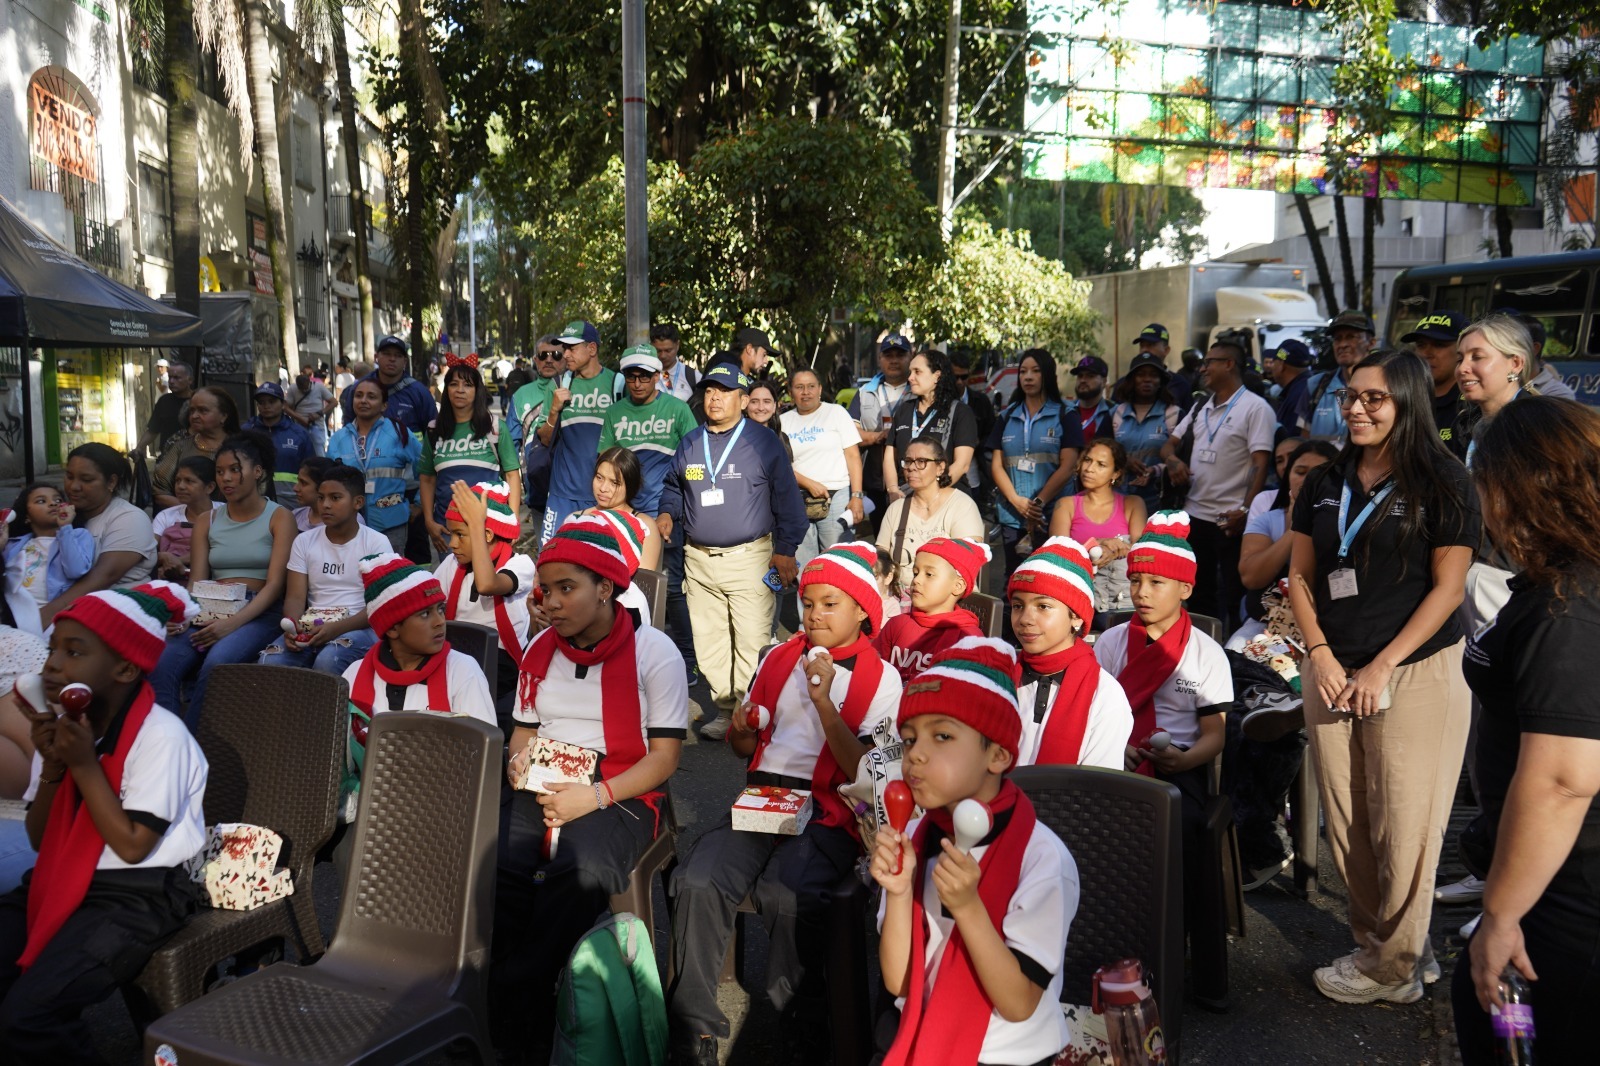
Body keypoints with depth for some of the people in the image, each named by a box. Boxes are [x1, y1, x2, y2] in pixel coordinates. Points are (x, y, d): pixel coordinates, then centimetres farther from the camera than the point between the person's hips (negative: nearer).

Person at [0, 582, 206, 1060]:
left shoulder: (159, 735, -19)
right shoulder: (69, 725, 5)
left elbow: (132, 846, -18)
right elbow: (39, 839, 8)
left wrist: (84, 764, -19)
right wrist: (52, 766, -9)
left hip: (138, 896, -7)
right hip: (63, 882, 7)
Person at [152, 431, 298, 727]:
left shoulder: (279, 518, 5)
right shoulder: (207, 522, 19)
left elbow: (274, 584, -5)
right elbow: (196, 583, 10)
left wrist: (233, 623, -20)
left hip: (258, 614, -4)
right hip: (208, 614, 4)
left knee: (216, 663, -35)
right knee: (160, 665, -27)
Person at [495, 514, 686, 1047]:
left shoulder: (654, 653, -5)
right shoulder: (540, 650, 13)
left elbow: (664, 755, -7)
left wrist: (597, 796, -19)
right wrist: (518, 760, -1)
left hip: (621, 795, -4)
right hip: (544, 789, 5)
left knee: (583, 870, -35)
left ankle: (514, 1004, -17)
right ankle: (494, 985, -9)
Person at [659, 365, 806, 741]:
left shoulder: (764, 443, 0)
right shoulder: (689, 444, 13)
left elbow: (787, 501, -1)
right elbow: (673, 488, 26)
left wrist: (785, 550, -5)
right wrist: (667, 513, 5)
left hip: (749, 556, -4)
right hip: (698, 559, 5)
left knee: (752, 640, -7)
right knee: (709, 641, 8)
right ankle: (724, 709, 19)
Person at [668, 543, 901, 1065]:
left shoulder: (881, 679, 1)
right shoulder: (779, 658, 16)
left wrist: (822, 700, -15)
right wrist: (741, 732, 1)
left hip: (827, 812, -4)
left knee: (785, 893, -32)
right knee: (697, 881, -23)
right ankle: (694, 1023, -6)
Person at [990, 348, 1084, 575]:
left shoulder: (1065, 416, 4)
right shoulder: (1006, 417, 14)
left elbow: (1068, 466, -5)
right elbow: (996, 465, 7)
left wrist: (1038, 503, -14)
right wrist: (1017, 501, -9)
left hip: (1051, 515, -3)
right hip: (1011, 516, 3)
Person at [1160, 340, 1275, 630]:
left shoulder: (1255, 407, -6)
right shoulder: (1200, 408, 15)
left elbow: (1261, 465, -13)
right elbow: (1169, 444, 21)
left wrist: (1246, 511, -22)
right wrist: (1173, 459, -3)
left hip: (1231, 520, -7)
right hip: (1195, 515, 7)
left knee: (1231, 597, -1)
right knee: (1198, 593, 15)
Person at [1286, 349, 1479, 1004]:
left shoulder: (1442, 484, -5)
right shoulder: (1324, 486, 9)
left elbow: (1447, 587, -7)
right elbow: (1300, 576, 11)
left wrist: (1382, 666, -12)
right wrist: (1321, 654, -3)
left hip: (1415, 674, -4)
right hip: (1331, 672, 5)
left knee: (1402, 827, 1)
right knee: (1346, 821, 9)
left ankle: (1395, 967, 17)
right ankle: (1376, 941, 26)